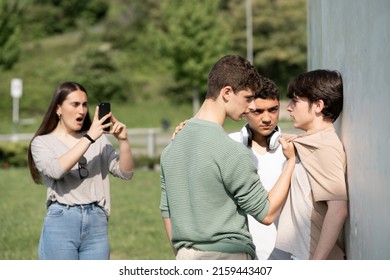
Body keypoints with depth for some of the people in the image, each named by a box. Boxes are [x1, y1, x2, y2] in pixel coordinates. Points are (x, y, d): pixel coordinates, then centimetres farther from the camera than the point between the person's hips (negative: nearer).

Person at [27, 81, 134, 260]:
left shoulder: (98, 140, 12)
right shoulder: (42, 142, 5)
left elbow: (125, 172, 6)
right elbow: (56, 170, -16)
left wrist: (123, 141, -11)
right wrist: (89, 138, -18)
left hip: (96, 224, 3)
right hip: (61, 223, -3)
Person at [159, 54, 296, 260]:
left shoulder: (172, 147, 9)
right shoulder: (231, 152, -15)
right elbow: (266, 214, -8)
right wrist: (291, 160, -1)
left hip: (186, 260, 8)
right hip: (228, 259, -8)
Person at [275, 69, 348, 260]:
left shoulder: (326, 147, -15)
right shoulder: (308, 144, 13)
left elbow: (338, 209, -22)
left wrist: (316, 264, -23)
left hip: (317, 258, -9)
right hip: (302, 255, 9)